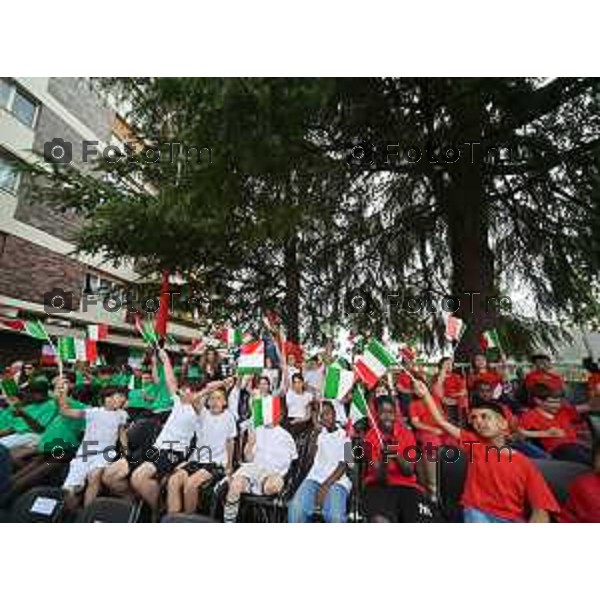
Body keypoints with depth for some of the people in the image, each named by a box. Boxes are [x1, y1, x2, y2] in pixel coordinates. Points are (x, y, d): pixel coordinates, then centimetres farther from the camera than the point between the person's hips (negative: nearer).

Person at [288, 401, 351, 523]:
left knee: (335, 516, -31)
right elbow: (312, 458, 1)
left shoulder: (345, 435, 9)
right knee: (295, 509, -27)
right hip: (315, 478, 2)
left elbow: (343, 464, -1)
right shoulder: (319, 434, 16)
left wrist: (326, 486, -11)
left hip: (337, 481, -2)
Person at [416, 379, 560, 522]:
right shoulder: (474, 443, 4)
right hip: (478, 512, -2)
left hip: (512, 519, 2)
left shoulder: (525, 463, 2)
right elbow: (442, 422, -3)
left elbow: (541, 511, -3)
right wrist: (425, 394, -12)